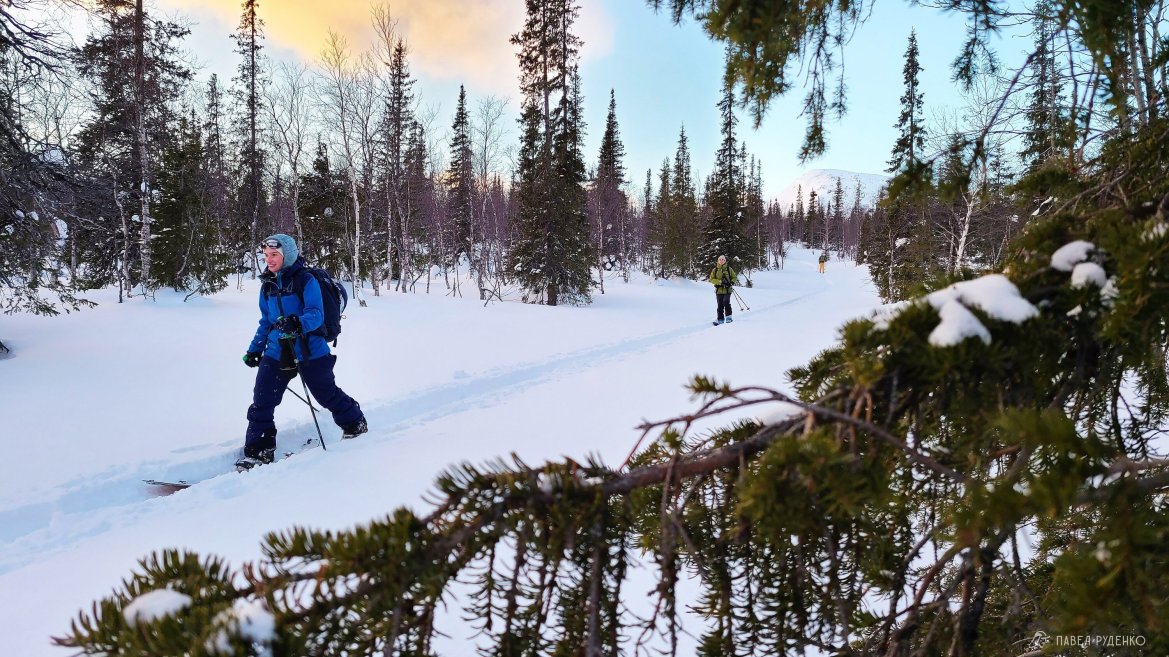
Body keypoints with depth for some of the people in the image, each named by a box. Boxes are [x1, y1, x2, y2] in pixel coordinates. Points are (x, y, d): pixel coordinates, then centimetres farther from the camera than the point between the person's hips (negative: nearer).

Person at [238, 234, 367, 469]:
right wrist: (254, 349, 21)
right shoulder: (267, 286, 10)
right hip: (277, 352, 5)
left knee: (327, 394, 9)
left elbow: (316, 314, -21)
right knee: (261, 403, -2)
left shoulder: (306, 281, -10)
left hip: (309, 350, -5)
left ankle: (355, 424, 35)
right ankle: (258, 451, 10)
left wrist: (298, 323, -41)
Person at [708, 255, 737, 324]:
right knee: (720, 305, 5)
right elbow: (712, 279, 0)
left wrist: (731, 282, -11)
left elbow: (734, 277, 11)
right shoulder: (715, 270, 7)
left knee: (726, 303, -18)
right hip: (719, 290, 2)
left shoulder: (729, 269, 5)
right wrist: (720, 282, -14)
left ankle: (728, 317, -8)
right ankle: (720, 319, 12)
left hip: (727, 290, -2)